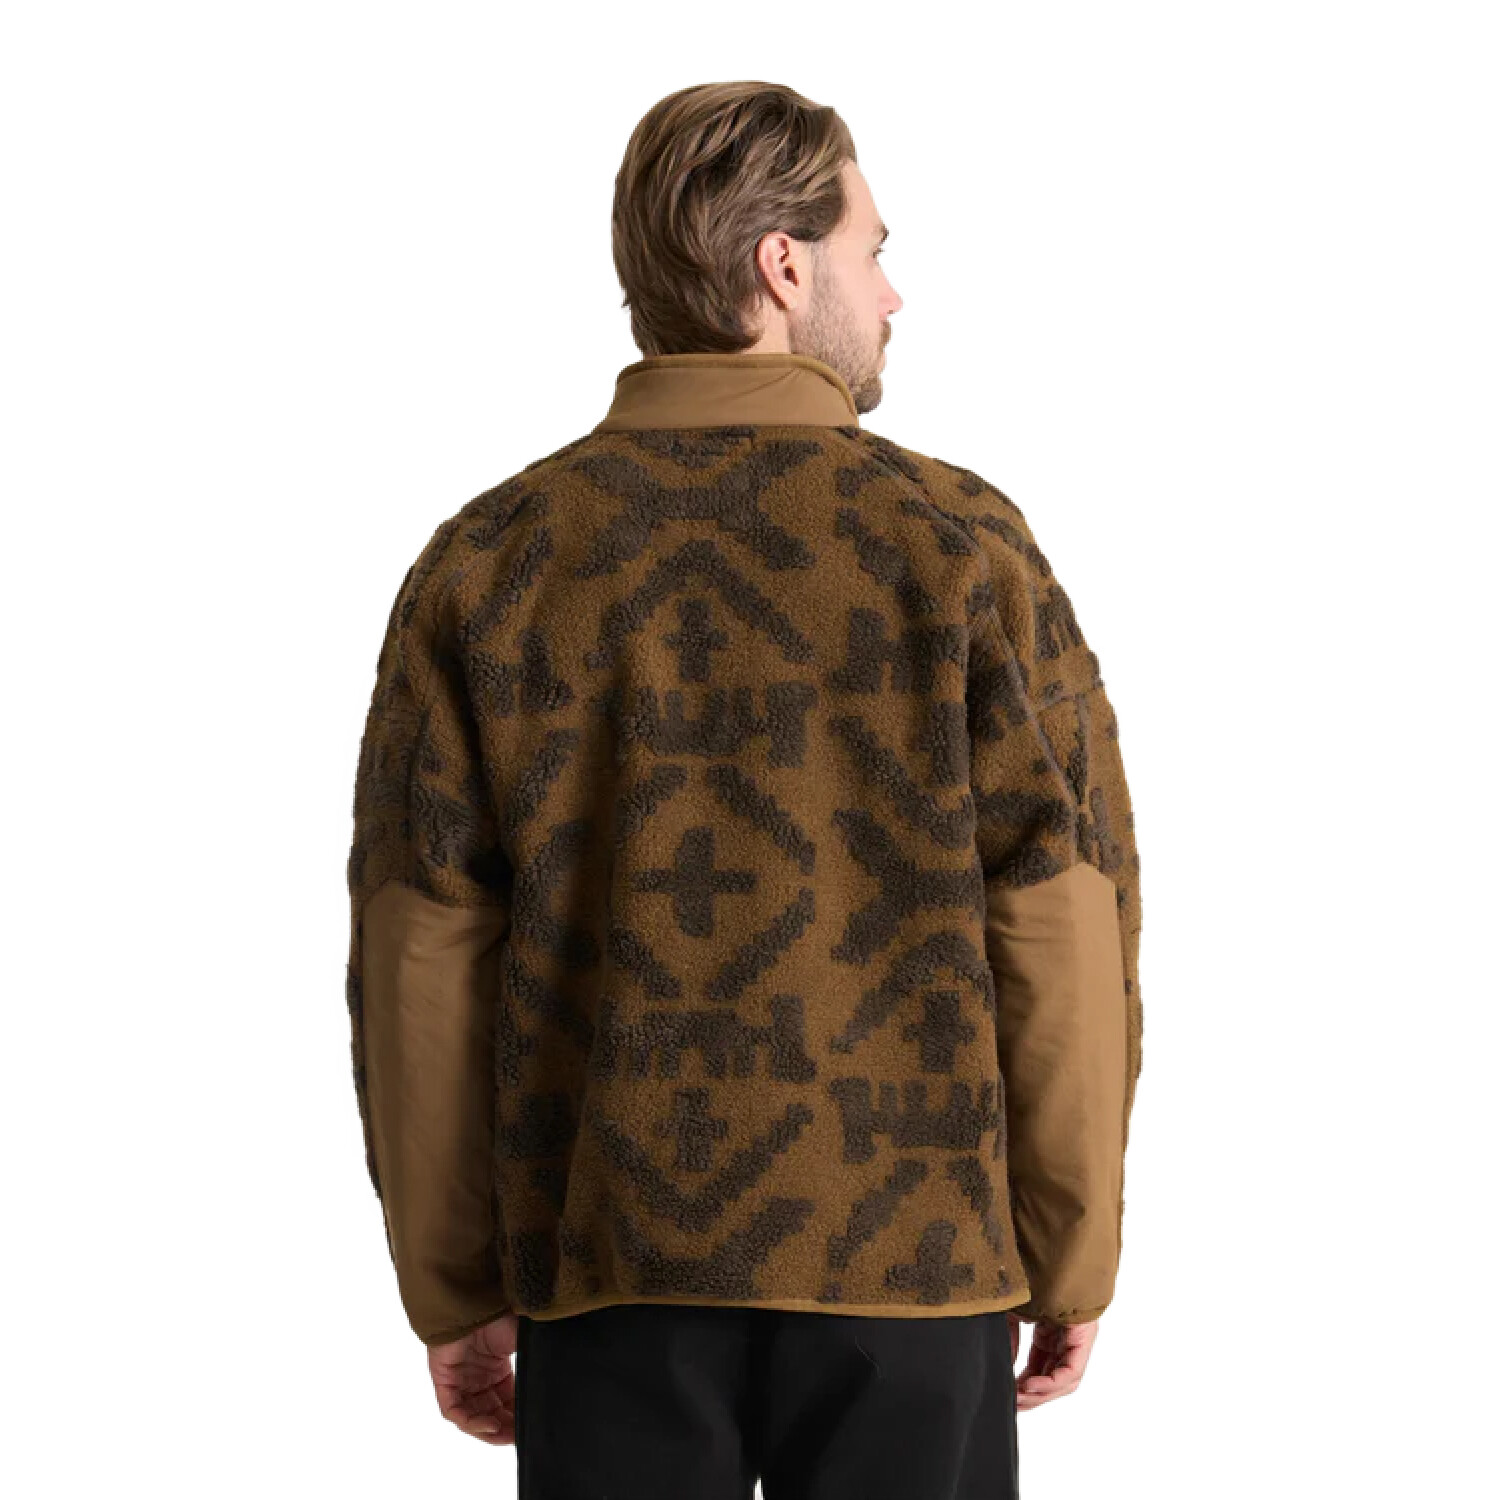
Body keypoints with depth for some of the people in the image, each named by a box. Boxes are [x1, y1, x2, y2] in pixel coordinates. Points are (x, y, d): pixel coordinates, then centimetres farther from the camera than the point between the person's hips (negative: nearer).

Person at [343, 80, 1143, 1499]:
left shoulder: (483, 561, 0)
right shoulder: (962, 543, -6)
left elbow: (417, 961, -1)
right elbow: (1062, 934, -6)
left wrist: (455, 1293, 8)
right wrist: (1072, 1264, 4)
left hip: (607, 1273, 2)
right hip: (912, 1269, -1)